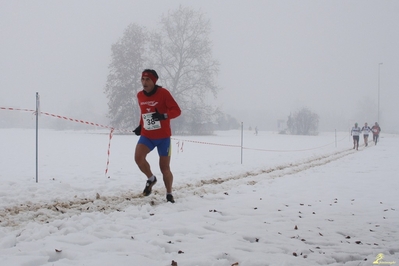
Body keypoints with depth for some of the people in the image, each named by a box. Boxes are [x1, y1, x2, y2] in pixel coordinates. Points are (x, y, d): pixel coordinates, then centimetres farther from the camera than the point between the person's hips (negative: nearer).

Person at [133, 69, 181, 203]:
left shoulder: (163, 93, -13)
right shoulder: (140, 95, 3)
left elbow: (177, 110, -15)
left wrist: (164, 116, -31)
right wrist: (140, 126, 10)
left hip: (163, 137, -4)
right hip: (146, 135, 4)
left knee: (164, 167, 3)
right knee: (138, 157, -22)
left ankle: (169, 194, 23)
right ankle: (151, 178, 6)